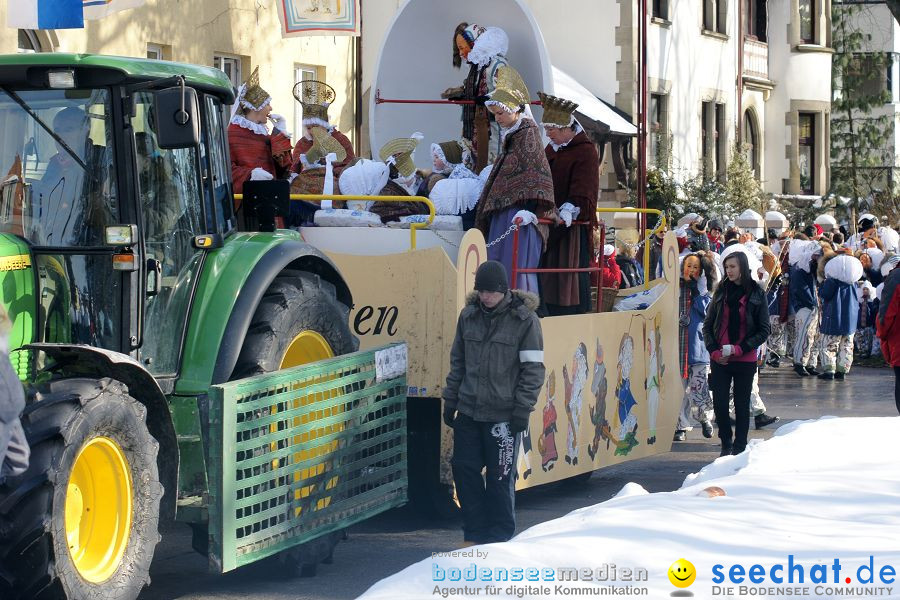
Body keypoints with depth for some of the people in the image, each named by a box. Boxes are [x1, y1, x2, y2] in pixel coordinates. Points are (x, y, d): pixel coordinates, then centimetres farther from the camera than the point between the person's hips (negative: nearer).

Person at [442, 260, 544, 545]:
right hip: (469, 412, 5)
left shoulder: (524, 319, -7)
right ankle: (475, 534, 18)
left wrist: (523, 409, -11)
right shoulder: (469, 315, 7)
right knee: (464, 469, 6)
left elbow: (533, 369, -7)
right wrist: (450, 400, 12)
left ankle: (500, 538, 14)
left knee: (500, 477, 1)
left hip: (503, 413, -5)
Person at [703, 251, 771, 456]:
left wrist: (740, 348, -12)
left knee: (742, 404, 5)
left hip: (745, 360, -2)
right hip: (720, 359, 2)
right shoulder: (721, 292, 6)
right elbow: (707, 325, 10)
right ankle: (726, 443, 18)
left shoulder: (757, 294, -2)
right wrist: (713, 350, -5)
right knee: (719, 403, 0)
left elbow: (763, 331, -2)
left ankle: (740, 446, 16)